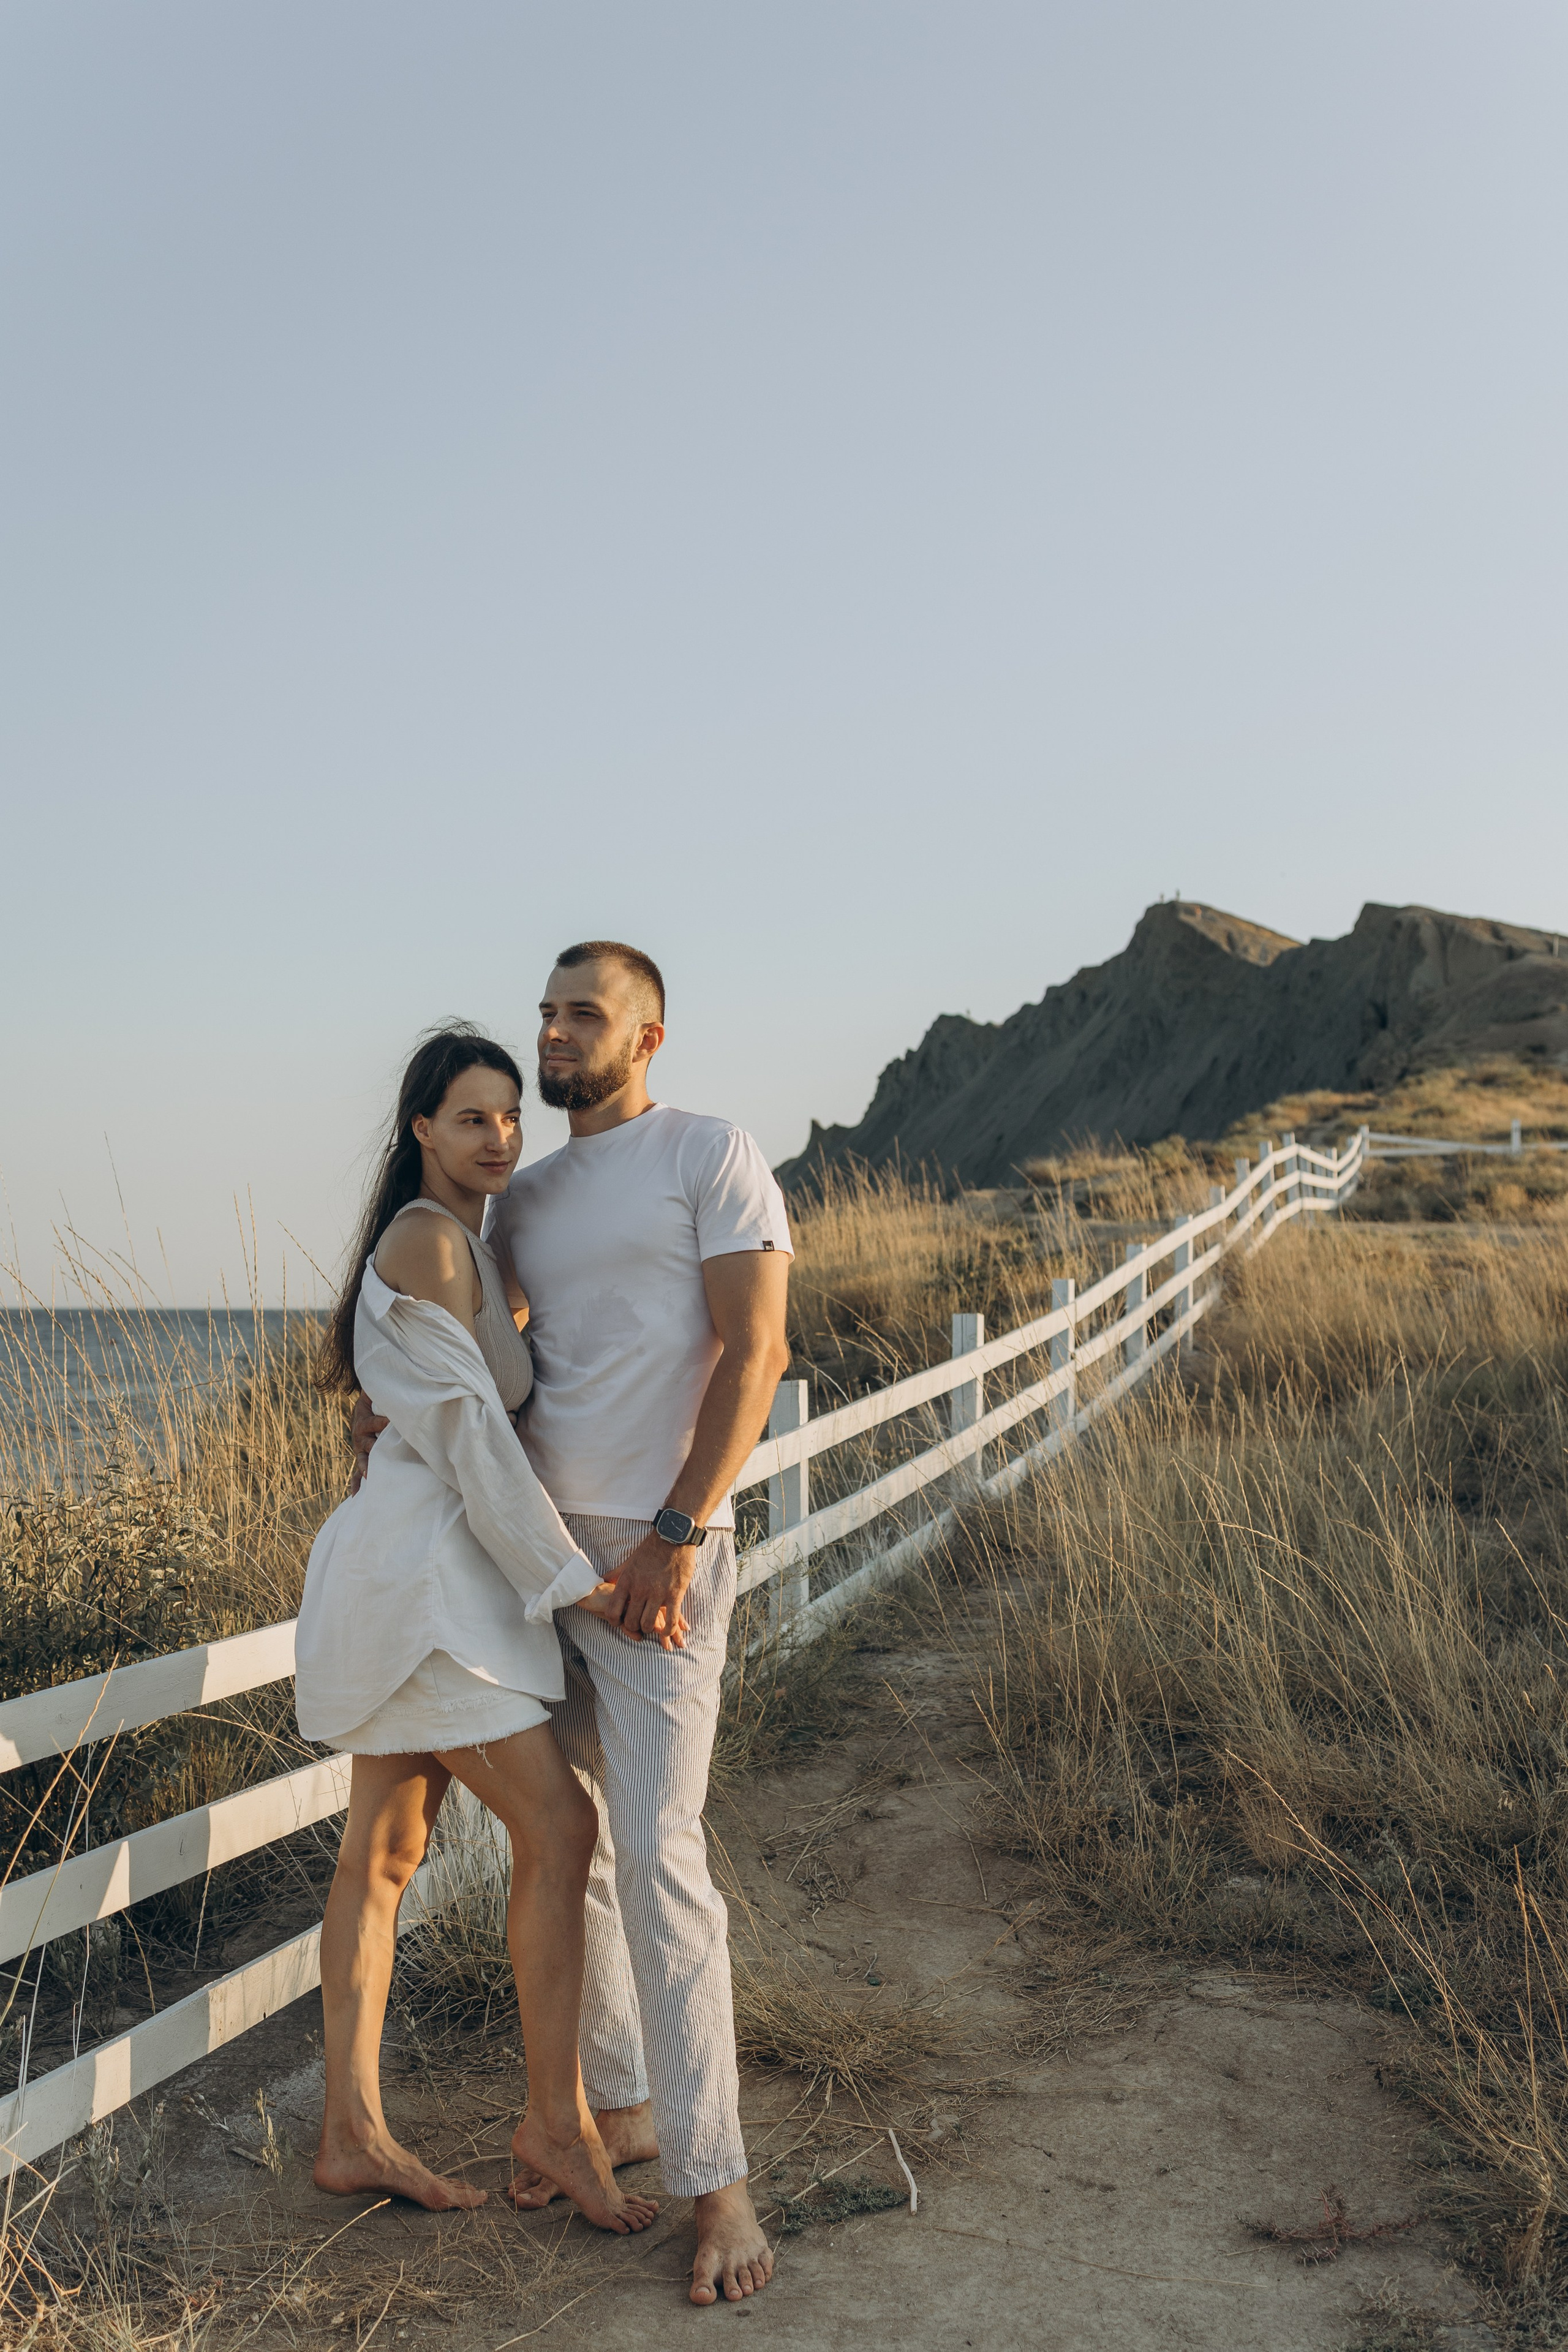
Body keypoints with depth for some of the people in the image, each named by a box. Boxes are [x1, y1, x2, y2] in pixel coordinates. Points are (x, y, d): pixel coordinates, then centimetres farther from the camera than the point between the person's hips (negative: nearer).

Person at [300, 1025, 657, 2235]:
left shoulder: (470, 1247, 17)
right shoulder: (427, 1240, -13)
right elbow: (469, 1429, -17)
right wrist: (567, 1575, -18)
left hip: (437, 1566, 10)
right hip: (421, 1562, -10)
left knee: (386, 1849, 10)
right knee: (557, 1827, -9)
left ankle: (353, 2134, 17)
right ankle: (559, 2120, 2)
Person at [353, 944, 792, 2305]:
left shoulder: (713, 1157, -5)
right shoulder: (528, 1200, 16)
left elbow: (752, 1354, -13)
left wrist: (673, 1537, -20)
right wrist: (401, 1406, 8)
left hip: (657, 1560, -7)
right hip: (536, 1552, 8)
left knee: (657, 1853, -13)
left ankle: (716, 2180, -5)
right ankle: (619, 2110, 27)